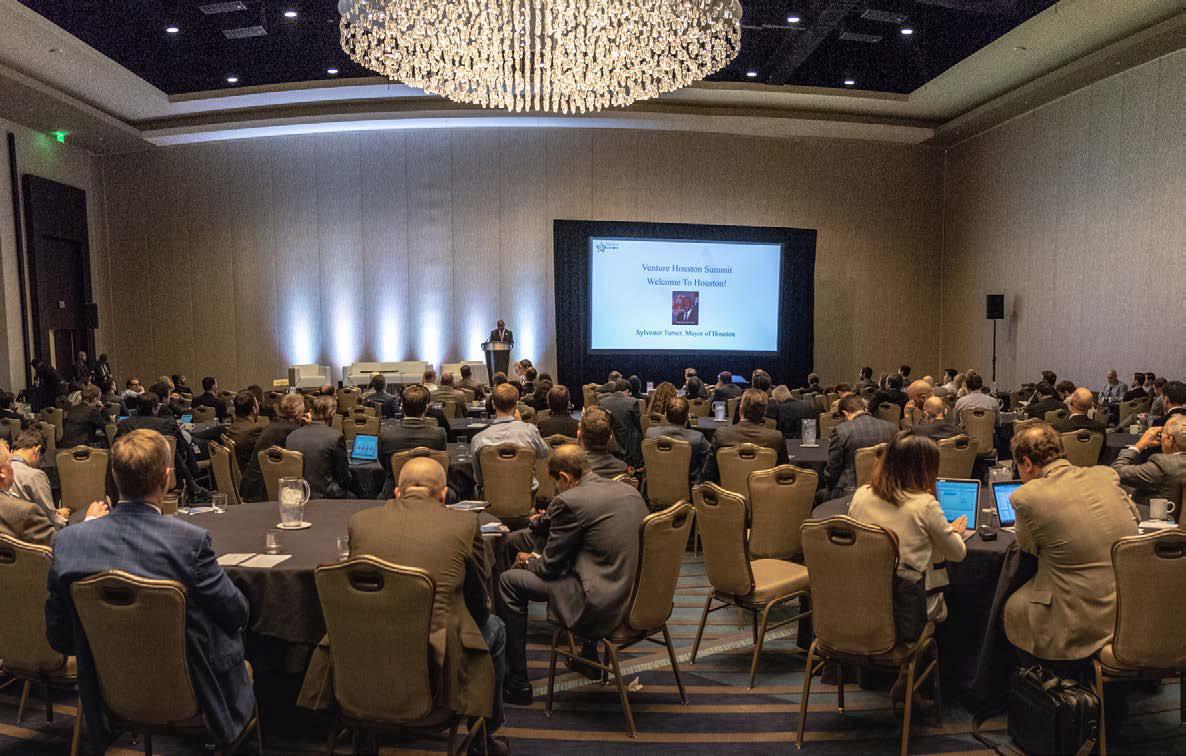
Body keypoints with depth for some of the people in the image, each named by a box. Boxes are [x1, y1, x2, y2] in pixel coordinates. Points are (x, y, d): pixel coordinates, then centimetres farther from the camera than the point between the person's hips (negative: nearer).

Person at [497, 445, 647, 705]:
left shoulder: (568, 501, -14)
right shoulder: (629, 490, 8)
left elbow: (550, 566, -6)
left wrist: (529, 561, 16)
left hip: (602, 608, -8)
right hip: (637, 596, 9)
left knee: (510, 580, 3)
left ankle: (517, 683, 11)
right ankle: (589, 655, 41)